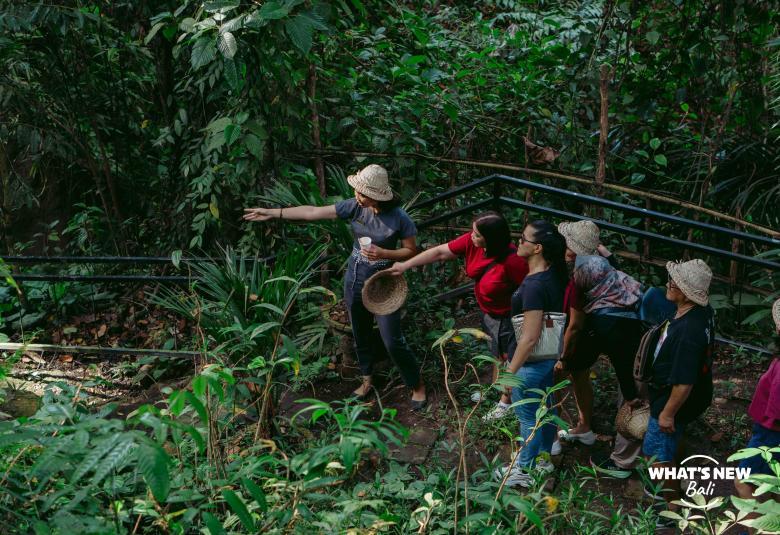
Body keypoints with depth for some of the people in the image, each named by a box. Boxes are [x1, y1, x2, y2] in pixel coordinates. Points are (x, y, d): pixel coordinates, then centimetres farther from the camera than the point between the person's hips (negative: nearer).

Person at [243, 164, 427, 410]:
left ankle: (417, 386, 19)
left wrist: (383, 253, -26)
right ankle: (367, 381, 41)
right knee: (361, 335, 19)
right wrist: (273, 213, -5)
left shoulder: (399, 218, -20)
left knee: (393, 341, -2)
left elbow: (411, 251, -8)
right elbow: (313, 212, -5)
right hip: (355, 279, 5)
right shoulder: (354, 207, -9)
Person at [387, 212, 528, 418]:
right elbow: (439, 252, -12)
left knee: (508, 357, 16)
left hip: (506, 317, -7)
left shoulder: (512, 260, -39)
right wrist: (405, 265, -8)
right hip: (488, 312, 7)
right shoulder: (471, 242, -20)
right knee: (497, 352, 29)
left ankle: (506, 401, 38)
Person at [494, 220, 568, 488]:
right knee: (545, 408, 25)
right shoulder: (554, 274, -5)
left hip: (531, 363, -9)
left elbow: (530, 337, -30)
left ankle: (524, 471, 30)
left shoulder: (534, 286, -32)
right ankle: (543, 458, 44)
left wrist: (510, 372, -21)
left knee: (528, 417, 11)